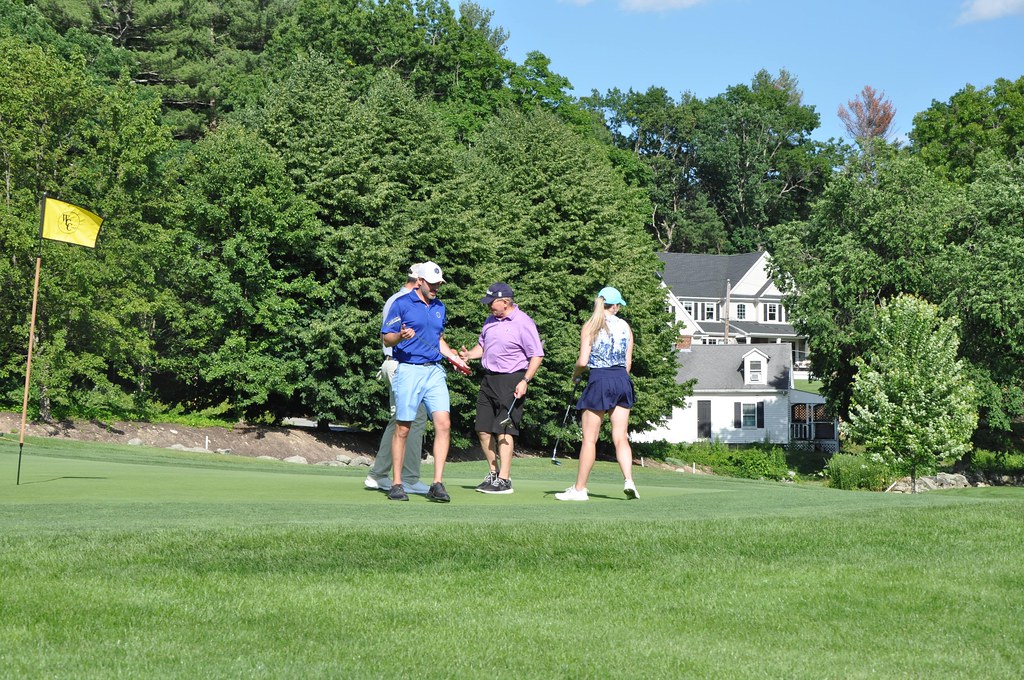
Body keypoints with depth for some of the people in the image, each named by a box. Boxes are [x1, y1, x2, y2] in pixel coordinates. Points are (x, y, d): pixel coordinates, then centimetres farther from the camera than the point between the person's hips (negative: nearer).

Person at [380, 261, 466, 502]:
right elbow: (386, 337, -2)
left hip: (435, 371, 5)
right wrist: (401, 336, -22)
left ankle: (437, 484, -9)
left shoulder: (440, 307, 17)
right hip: (409, 371, -5)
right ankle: (396, 484, 10)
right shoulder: (401, 304, -1)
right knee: (402, 428, 0)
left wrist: (453, 356, 16)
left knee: (443, 424, -10)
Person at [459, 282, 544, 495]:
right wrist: (469, 355, 3)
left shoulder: (523, 323, -10)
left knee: (503, 430, -10)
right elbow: (482, 345, 24)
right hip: (489, 379, 8)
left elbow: (537, 355, -10)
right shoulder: (491, 321, 13)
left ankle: (504, 479, -7)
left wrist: (525, 381, -18)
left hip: (511, 380, -8)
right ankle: (493, 474, 21)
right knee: (483, 430, 7)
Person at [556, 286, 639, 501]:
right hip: (622, 380, 3)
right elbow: (628, 362, 8)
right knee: (620, 438, 5)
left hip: (599, 380, -3)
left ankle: (579, 488, 6)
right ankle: (629, 480, -12)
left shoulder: (590, 326, -3)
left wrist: (575, 375, 10)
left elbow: (583, 361, -9)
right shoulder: (625, 327, 7)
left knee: (589, 439, 2)